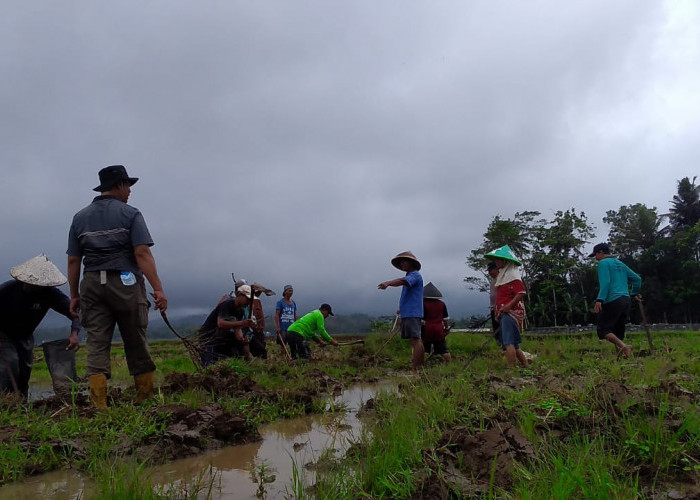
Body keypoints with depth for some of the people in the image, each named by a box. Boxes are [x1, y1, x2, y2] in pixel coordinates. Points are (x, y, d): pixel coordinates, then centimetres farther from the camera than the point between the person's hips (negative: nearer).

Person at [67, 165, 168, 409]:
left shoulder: (80, 217, 12)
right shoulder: (130, 214, -2)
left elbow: (73, 260, 10)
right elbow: (142, 254, -13)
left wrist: (74, 295, 15)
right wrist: (158, 289, -15)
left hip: (92, 284, 4)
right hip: (126, 283, -3)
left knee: (97, 345, 3)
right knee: (136, 344, 6)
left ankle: (99, 405, -3)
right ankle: (146, 400, 15)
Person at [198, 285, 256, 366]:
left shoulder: (241, 310, 4)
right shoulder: (227, 304, -21)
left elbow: (237, 327, -2)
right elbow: (220, 323, -36)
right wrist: (241, 323, -43)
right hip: (208, 334, -8)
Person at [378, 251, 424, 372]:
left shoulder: (415, 275, -8)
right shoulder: (409, 276, 23)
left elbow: (403, 281, -30)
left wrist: (388, 283, -46)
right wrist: (402, 308, 30)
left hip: (412, 313, -11)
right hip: (408, 313, 11)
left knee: (415, 340, -13)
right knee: (416, 341, 12)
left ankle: (415, 370, -17)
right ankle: (420, 367, 18)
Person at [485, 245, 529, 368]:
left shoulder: (513, 275, -8)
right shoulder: (502, 275, 20)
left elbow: (521, 293, -19)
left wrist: (508, 306, -23)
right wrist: (497, 311, 18)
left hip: (511, 312, -10)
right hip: (503, 313, 10)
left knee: (508, 342, -16)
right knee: (513, 344, 13)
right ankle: (526, 366, 21)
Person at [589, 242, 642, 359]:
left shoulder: (603, 263, -1)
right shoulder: (620, 264, 23)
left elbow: (605, 282, -15)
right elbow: (637, 278, 24)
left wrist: (599, 300, -22)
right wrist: (634, 293, 38)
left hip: (612, 301, -8)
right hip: (626, 300, 8)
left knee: (603, 330, -8)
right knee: (617, 331, 11)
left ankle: (623, 346, -27)